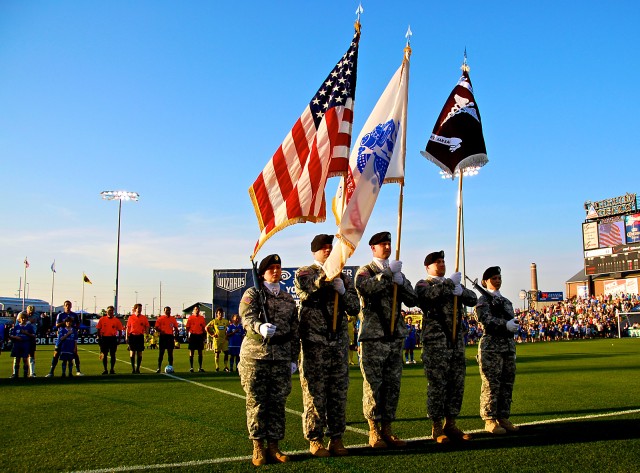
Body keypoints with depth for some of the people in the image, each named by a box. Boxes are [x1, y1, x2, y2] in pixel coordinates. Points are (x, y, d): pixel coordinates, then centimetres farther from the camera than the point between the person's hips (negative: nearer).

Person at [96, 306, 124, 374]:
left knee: (113, 354, 3)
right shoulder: (102, 319, 2)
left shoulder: (116, 320, 2)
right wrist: (99, 338, -2)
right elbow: (98, 329, 5)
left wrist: (119, 339, -3)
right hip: (104, 338, 0)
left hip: (113, 338, 0)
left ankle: (112, 369, 12)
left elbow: (120, 330, 5)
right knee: (104, 354, 4)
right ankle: (105, 369, 12)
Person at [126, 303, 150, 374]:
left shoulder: (144, 318, 4)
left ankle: (138, 369, 13)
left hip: (140, 336, 1)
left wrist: (146, 332, -11)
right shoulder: (131, 317, 2)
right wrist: (127, 337, 0)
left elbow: (147, 327, 9)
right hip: (132, 336, -1)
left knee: (139, 353, 3)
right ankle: (133, 369, 10)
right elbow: (127, 328, 5)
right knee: (132, 352, 1)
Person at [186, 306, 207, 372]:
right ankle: (191, 367, 8)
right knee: (191, 352, 2)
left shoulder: (202, 318, 7)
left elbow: (204, 328, 10)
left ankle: (200, 368, 11)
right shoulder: (190, 318, -1)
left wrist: (204, 337, 6)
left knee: (200, 352, 6)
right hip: (192, 335, -3)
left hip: (200, 335, 3)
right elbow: (187, 327, -1)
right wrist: (187, 335, -10)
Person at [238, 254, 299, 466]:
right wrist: (260, 327, -37)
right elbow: (247, 317, -15)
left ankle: (273, 446, 15)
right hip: (255, 355, -3)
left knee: (278, 402, 5)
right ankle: (258, 447, 12)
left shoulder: (288, 299, 15)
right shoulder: (252, 294, 3)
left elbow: (295, 331, 16)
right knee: (256, 402, 1)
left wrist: (294, 359, 11)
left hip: (281, 357, 3)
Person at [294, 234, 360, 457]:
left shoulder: (344, 277, 15)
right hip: (314, 343, -4)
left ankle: (336, 438, 17)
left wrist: (342, 290, -8)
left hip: (339, 343, 4)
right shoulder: (304, 273, 4)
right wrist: (325, 275, -29)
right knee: (315, 392, -1)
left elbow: (355, 308, 9)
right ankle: (315, 440, 10)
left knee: (339, 392, 7)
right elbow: (306, 293, -18)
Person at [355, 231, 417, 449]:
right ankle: (374, 432, 7)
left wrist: (400, 280, -6)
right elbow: (365, 287, -22)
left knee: (393, 384, 7)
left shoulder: (396, 272, 18)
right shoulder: (364, 271, 2)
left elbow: (412, 300, 9)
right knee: (373, 384, -2)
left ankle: (387, 430, 17)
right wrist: (389, 273, -19)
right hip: (373, 336, -5)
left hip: (395, 337, 5)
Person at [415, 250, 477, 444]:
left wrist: (461, 291, -9)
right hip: (435, 341, -6)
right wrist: (450, 283, -16)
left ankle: (451, 424, 17)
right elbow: (427, 295, -20)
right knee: (437, 384, -4)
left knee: (457, 383, 7)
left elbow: (473, 299, 11)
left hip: (456, 341, 6)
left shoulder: (453, 283, 21)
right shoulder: (423, 283, 3)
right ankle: (437, 427, 5)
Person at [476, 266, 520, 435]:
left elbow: (511, 320, 21)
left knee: (507, 383, 8)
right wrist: (505, 324, -27)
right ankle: (490, 420, 0)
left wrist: (514, 324, 1)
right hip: (491, 345, -7)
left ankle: (503, 418, 16)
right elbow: (485, 318, -16)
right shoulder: (483, 299, 0)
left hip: (509, 345, 7)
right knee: (491, 384, -6)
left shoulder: (506, 301, 21)